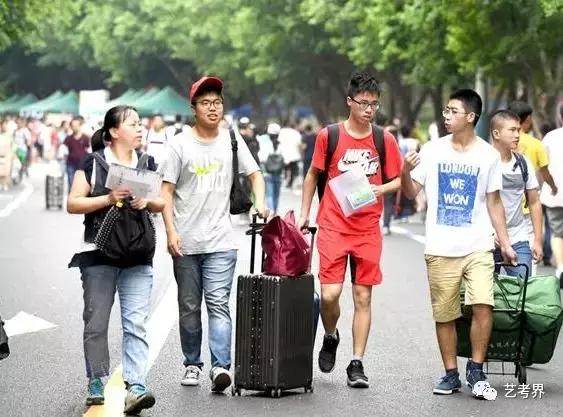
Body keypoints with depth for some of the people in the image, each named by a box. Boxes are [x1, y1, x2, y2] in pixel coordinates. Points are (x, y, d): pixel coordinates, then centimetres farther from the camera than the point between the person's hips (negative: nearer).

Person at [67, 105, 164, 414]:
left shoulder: (147, 163, 12)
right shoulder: (93, 162, 0)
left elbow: (161, 204, 15)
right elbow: (73, 204, -4)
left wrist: (147, 202, -7)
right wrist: (108, 199, -16)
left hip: (138, 256, 2)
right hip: (99, 254, -2)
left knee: (136, 323, -9)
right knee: (96, 323, 5)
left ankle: (135, 387, -15)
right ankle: (96, 384, 19)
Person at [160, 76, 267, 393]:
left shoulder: (231, 140, 6)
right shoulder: (181, 144, 1)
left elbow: (255, 173, 14)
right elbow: (167, 191, 0)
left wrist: (260, 202, -4)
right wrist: (171, 231, -9)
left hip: (220, 241, 0)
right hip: (186, 242, 0)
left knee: (218, 303, -11)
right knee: (189, 307, 10)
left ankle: (221, 366, -19)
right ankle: (192, 364, 22)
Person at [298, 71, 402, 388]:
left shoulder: (385, 140, 3)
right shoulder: (329, 136, 0)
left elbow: (398, 181, 9)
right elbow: (313, 175, 12)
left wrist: (381, 188, -12)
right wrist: (304, 214, 11)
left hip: (368, 230, 1)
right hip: (333, 227, -1)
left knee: (363, 296, 3)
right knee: (329, 294, -10)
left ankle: (357, 363, 10)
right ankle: (331, 337, 21)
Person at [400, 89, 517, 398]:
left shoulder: (487, 155, 2)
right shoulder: (432, 150, 2)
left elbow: (494, 203, 9)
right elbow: (411, 193, 5)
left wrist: (504, 243, 5)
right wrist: (406, 171, -16)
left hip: (478, 247, -1)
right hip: (440, 249, 1)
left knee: (483, 305, -16)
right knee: (444, 314, 5)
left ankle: (476, 369, -1)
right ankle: (451, 374, 18)